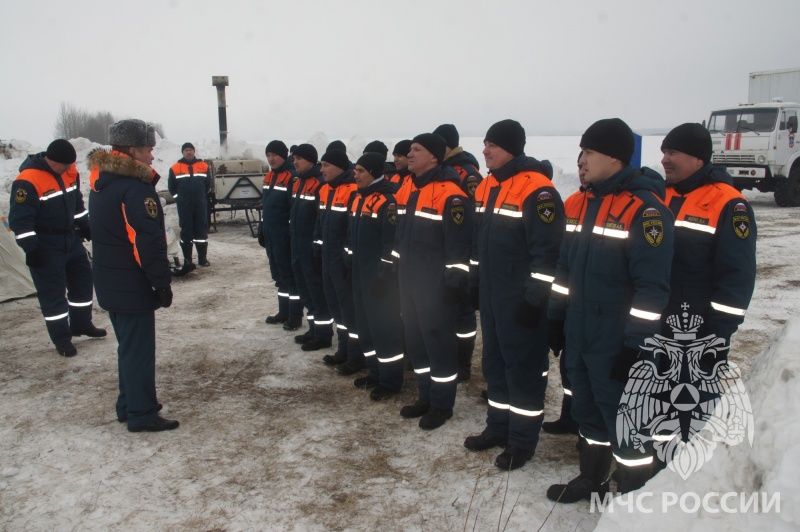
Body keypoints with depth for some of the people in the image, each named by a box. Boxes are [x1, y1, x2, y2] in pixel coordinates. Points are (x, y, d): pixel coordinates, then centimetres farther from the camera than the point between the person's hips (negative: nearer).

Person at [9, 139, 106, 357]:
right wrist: (30, 249, -21)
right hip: (46, 245, -7)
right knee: (53, 290, 0)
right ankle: (61, 338, 10)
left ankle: (81, 324, 31)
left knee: (82, 279, 15)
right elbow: (20, 219, -21)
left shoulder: (70, 171, -1)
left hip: (71, 238, 8)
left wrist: (84, 225, 17)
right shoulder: (28, 181, -23)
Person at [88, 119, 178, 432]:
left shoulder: (102, 183, 11)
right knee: (139, 350, 0)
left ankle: (129, 406, 30)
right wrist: (162, 283, -16)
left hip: (109, 283, 9)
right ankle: (142, 415, 10)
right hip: (133, 286, -9)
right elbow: (148, 242, -24)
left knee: (129, 346, 19)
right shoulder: (135, 188, -21)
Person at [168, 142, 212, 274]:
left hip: (201, 204, 1)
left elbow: (208, 185, 13)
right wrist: (179, 198, 7)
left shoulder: (204, 166, 5)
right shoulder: (175, 168, 1)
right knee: (186, 231, 1)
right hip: (184, 205, -1)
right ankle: (187, 260, 6)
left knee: (201, 229, 5)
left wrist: (201, 196, 12)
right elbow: (171, 187, 8)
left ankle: (202, 258, 12)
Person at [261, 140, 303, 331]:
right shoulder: (269, 177, 14)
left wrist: (292, 235, -19)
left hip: (284, 235, -9)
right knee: (278, 274, 15)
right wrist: (262, 231, 20)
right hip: (271, 235, 9)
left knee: (290, 274, -3)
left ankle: (296, 315, 5)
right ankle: (284, 311, 26)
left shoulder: (292, 177, -14)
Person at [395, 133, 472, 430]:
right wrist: (399, 269, 22)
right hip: (410, 282, 9)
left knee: (438, 341, 1)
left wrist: (455, 281, -19)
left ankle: (442, 404, 15)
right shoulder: (412, 191, 13)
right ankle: (426, 396, 29)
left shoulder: (450, 194, -16)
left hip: (436, 286, -9)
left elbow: (459, 244, -19)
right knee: (416, 339, 15)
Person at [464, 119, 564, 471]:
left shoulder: (536, 189, -17)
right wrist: (475, 282, 20)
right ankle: (498, 427, 32)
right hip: (490, 295, 9)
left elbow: (547, 250, -20)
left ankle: (522, 440, 16)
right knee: (494, 361, 17)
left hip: (521, 300, -9)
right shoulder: (486, 186, 11)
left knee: (523, 366, 3)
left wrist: (534, 298, -19)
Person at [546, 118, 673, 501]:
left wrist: (636, 345, -20)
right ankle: (592, 479, 40)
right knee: (588, 409, 21)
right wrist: (556, 318, 17)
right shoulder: (583, 203, 10)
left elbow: (652, 285, -20)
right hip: (579, 336, 8)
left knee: (625, 419, 4)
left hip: (617, 343, -8)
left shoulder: (645, 209, -16)